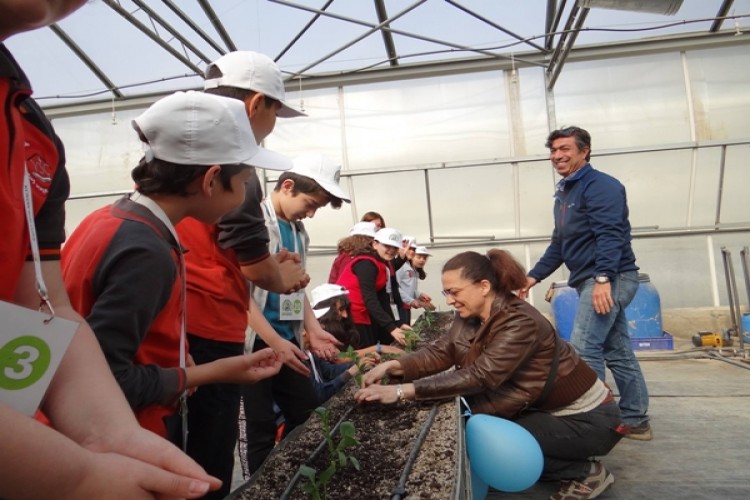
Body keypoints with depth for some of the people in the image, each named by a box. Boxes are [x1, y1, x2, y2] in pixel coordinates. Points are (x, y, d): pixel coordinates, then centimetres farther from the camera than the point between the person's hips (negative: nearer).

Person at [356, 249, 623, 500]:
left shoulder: (520, 323, -31)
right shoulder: (470, 315, -6)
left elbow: (480, 376, -40)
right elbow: (440, 351, -12)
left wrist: (402, 391, -43)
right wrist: (393, 366, -29)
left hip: (588, 417, -8)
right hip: (547, 408, 8)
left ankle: (585, 472, 3)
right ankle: (572, 465, 15)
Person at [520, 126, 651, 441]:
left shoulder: (600, 185, -9)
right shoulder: (565, 193, 19)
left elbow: (611, 235, -21)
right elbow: (559, 245, 21)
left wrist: (603, 278, -29)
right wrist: (534, 276, 15)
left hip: (609, 280, -10)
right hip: (593, 281, 10)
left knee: (583, 351, -12)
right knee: (618, 352, 13)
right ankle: (635, 421, 23)